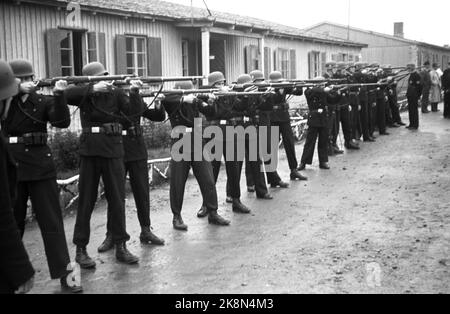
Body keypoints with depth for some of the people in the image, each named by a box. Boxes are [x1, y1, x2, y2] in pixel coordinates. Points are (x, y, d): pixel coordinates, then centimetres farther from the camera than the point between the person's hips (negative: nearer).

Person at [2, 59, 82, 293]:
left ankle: (64, 274, 0)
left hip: (40, 166, -1)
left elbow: (62, 122, -10)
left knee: (52, 221, -1)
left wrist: (59, 95, -22)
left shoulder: (43, 101, 3)